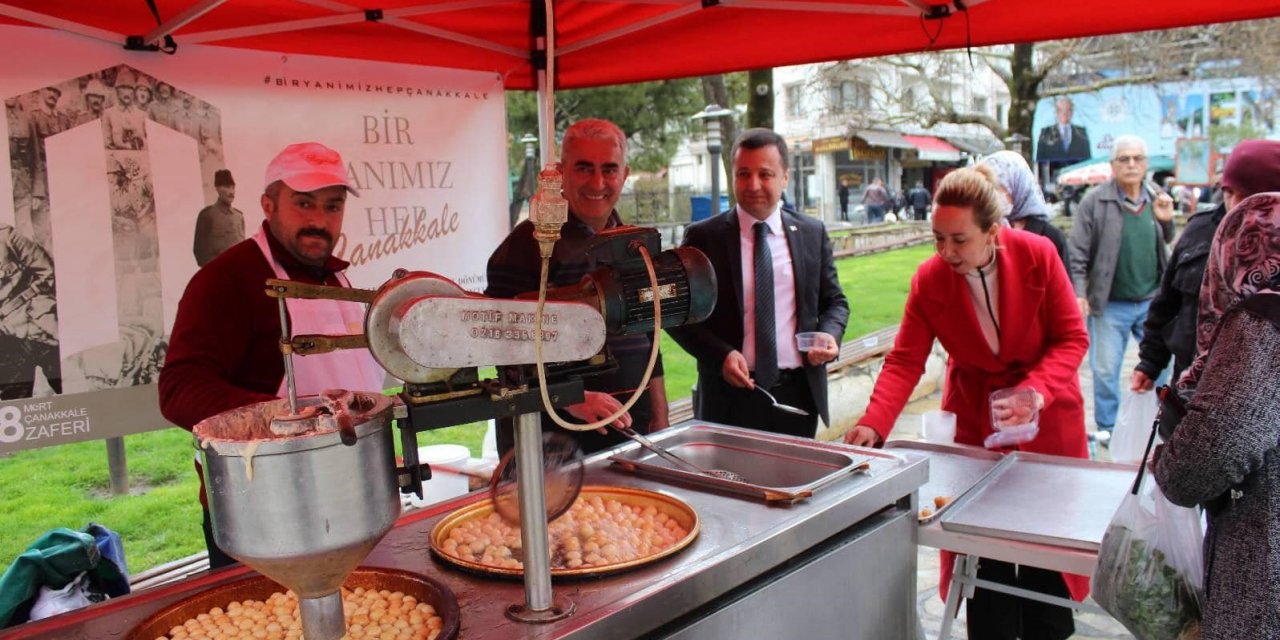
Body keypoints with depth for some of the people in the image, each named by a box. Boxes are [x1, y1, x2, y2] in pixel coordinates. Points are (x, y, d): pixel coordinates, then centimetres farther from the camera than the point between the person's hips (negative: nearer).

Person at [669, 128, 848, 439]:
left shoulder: (813, 234, 6)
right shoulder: (703, 237, -3)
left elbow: (834, 301, 14)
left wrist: (830, 334, -7)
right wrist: (720, 354, -16)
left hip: (800, 393, 3)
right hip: (731, 394, -2)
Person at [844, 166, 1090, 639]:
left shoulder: (1038, 256, -18)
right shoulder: (929, 280, -15)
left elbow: (1072, 338, -11)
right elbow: (905, 361, -17)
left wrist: (1036, 388, -28)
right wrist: (874, 423, -31)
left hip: (1045, 418, 0)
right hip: (974, 419, 0)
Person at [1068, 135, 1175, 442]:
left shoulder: (1156, 199, 6)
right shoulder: (1095, 201, -8)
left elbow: (1165, 245, 16)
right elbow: (1078, 252, -9)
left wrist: (1166, 221, -4)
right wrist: (1079, 293, -16)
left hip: (1153, 300, 4)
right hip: (1110, 303, -3)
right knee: (1105, 369, 5)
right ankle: (1107, 426, 22)